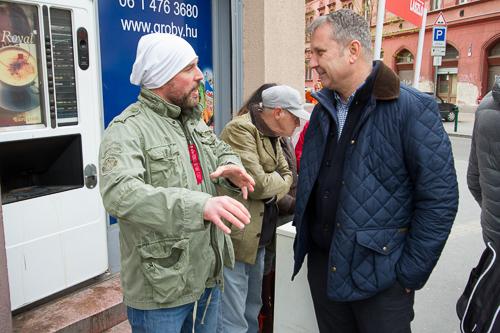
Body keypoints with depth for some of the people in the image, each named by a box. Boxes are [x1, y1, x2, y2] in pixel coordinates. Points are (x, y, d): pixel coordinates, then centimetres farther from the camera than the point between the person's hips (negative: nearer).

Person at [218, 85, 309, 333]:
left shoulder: (271, 135, 12)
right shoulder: (240, 130, -17)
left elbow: (286, 176, 12)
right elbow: (257, 184, -23)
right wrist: (282, 182, -5)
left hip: (257, 239, 9)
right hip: (234, 239, -9)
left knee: (252, 312, 23)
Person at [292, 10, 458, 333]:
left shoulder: (413, 109, -14)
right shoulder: (323, 108, 6)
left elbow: (439, 198, -14)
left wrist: (411, 273, -12)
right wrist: (304, 233, 10)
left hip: (379, 271, -5)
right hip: (322, 262, 6)